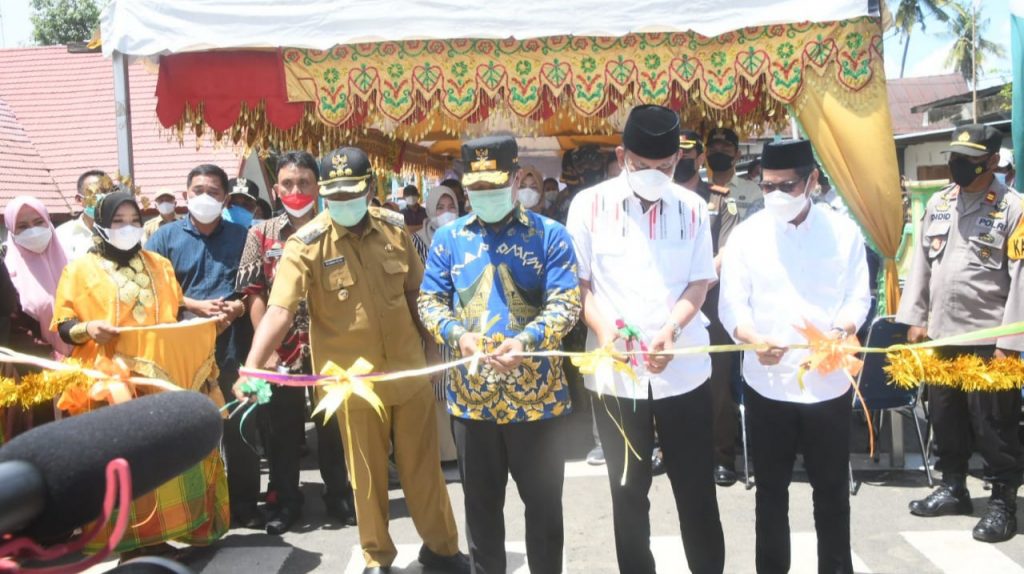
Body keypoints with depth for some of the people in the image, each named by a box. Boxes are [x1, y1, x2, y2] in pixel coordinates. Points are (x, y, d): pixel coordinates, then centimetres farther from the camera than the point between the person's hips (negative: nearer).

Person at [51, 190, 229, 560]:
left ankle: (157, 535, 11)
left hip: (162, 375, 4)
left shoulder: (159, 265, 17)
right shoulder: (81, 269, 4)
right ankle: (130, 541, 4)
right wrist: (89, 328, -18)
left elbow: (176, 314, 21)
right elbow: (63, 326, 2)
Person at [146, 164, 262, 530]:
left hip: (234, 343, 1)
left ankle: (245, 504, 14)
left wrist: (240, 305, -11)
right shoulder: (166, 237, 8)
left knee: (239, 425, 4)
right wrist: (195, 306, -11)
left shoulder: (241, 236, 11)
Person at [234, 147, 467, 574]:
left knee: (423, 466, 14)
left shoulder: (395, 228, -2)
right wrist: (251, 368, -36)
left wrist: (428, 345, 11)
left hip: (409, 371, 3)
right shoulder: (306, 244, -14)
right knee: (367, 474, 11)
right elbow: (279, 310, -24)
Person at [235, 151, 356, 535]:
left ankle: (339, 496, 26)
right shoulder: (262, 234, 2)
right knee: (282, 429, 10)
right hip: (281, 349, 0)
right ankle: (284, 501, 25)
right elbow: (254, 294, -1)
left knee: (333, 424, 10)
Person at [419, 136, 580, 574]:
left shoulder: (550, 234, -2)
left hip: (537, 393, -2)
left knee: (544, 502, 12)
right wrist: (457, 334, -16)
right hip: (471, 394, 2)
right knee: (481, 502, 17)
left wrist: (526, 341, -26)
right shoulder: (449, 237, 5)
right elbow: (429, 300, 4)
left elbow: (565, 302, -9)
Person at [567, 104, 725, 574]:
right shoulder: (590, 205, -3)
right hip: (614, 372, -1)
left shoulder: (692, 208, 2)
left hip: (683, 370, 1)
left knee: (696, 487, 10)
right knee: (628, 489, 12)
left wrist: (669, 331, -15)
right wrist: (603, 329, -19)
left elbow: (698, 284, 3)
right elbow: (577, 283, 0)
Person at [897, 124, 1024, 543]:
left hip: (988, 339, -6)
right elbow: (921, 262, 14)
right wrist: (915, 318, 9)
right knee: (945, 416, 15)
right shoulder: (938, 204, 10)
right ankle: (953, 488, 31)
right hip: (941, 334, 6)